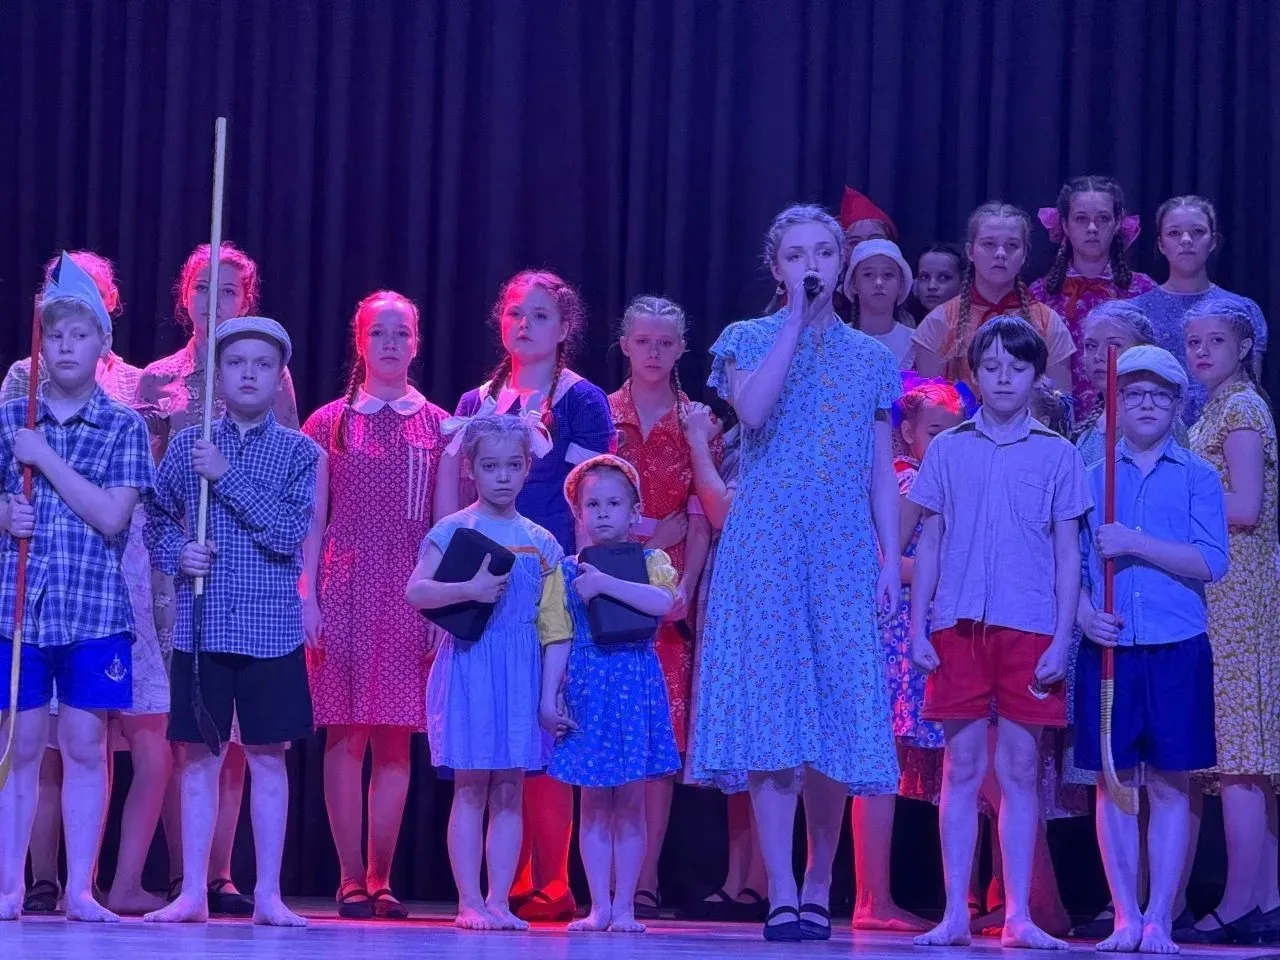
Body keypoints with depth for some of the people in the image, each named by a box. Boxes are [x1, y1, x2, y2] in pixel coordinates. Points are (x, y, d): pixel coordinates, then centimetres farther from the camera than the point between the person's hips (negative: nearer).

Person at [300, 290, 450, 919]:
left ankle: (381, 879, 6)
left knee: (396, 739, 0)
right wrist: (307, 596, -3)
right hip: (344, 586, -1)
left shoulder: (437, 426, 10)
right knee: (345, 736, -4)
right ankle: (351, 878, 1)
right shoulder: (330, 422, 8)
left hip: (412, 592, 1)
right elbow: (312, 519, 7)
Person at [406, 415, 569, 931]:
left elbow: (553, 624, 9)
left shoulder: (540, 542, 9)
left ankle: (499, 900, 6)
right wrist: (470, 590, -23)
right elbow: (415, 591, -11)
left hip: (521, 672, 3)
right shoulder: (453, 531, -1)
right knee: (471, 789, -2)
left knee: (509, 792, 3)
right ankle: (470, 902, 0)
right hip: (468, 665, -3)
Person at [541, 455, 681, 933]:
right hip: (587, 685, 1)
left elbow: (663, 601, -18)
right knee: (594, 803, 3)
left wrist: (605, 584, -20)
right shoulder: (568, 569, 7)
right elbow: (558, 638, 3)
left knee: (630, 803, 2)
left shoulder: (650, 561, 4)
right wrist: (549, 696, -4)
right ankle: (599, 906, 7)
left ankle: (623, 906, 6)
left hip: (636, 683, -1)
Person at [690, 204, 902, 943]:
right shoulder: (750, 339, 7)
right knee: (772, 715, -8)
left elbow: (883, 472, 11)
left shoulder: (871, 357, 14)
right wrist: (796, 318, -10)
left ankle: (819, 882, 12)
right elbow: (753, 410, -15)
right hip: (766, 548, -2)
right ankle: (782, 893, -7)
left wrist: (890, 557, 1)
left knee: (838, 717, -1)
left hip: (843, 553, 2)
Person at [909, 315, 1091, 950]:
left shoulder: (1056, 455, 6)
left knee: (1020, 770, 2)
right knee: (962, 766, 2)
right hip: (959, 625, 1)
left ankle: (1019, 917, 6)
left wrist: (1061, 640, -3)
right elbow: (929, 546, 10)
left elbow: (1068, 555, 5)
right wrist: (917, 629, 3)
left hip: (1030, 629, -1)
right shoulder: (948, 451, 8)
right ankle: (955, 914, 4)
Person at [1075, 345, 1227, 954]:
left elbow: (1211, 561, -6)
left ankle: (1159, 920, 3)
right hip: (1108, 648, 1)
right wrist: (1085, 612, -10)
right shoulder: (1093, 478, 11)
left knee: (1170, 782, 0)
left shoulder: (1197, 477, 6)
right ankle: (1125, 916, 7)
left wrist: (1134, 543, -13)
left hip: (1177, 650, -1)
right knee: (1114, 780, 1)